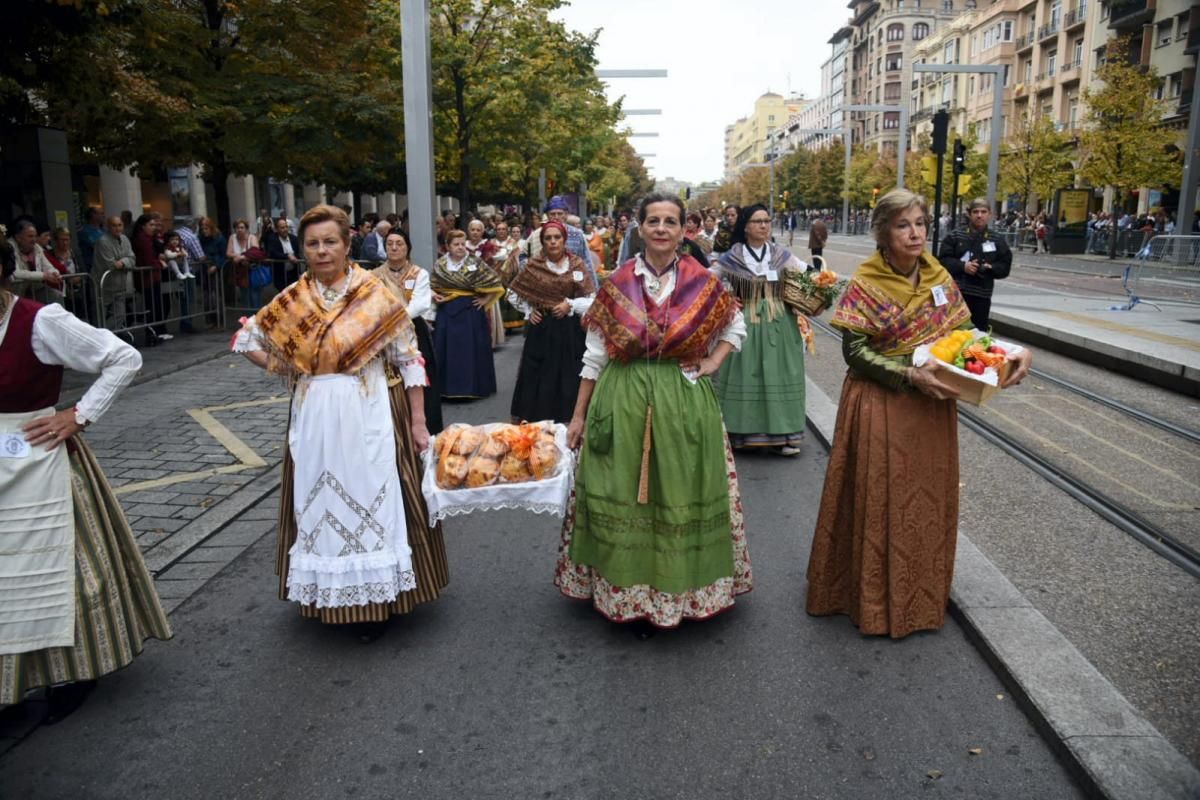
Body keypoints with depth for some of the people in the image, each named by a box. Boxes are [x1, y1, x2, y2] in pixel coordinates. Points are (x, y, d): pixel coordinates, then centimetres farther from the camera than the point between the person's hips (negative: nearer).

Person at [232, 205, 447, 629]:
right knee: (321, 508, 10)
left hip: (369, 418, -3)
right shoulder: (291, 300, 4)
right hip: (315, 421, 3)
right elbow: (246, 338, 17)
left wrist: (418, 422, -8)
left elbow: (409, 360, -5)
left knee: (373, 505, 4)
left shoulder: (377, 295, -5)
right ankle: (330, 597, 26)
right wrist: (285, 368, 3)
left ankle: (377, 599, 19)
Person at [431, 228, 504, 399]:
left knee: (471, 349, 0)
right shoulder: (440, 265, 4)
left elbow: (496, 284, -4)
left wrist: (485, 300, -8)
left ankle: (471, 387, 10)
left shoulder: (475, 264, -4)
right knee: (447, 350, 4)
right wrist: (433, 295, -2)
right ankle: (448, 388, 13)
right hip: (446, 313, 3)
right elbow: (431, 286, 16)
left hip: (470, 312, -3)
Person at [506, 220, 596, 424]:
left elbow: (592, 298, -2)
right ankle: (536, 421, 14)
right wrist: (529, 311, 1)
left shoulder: (576, 265, 0)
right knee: (539, 378, 3)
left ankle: (567, 421, 14)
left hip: (569, 331, 0)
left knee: (568, 377, 3)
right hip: (541, 329, 0)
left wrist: (570, 304, -15)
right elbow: (513, 293, 11)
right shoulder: (533, 265, 1)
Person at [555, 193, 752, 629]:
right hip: (624, 402, 0)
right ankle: (625, 586, 24)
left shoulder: (703, 283, -1)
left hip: (684, 404, 0)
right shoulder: (616, 284, -1)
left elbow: (736, 325, 17)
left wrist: (713, 363, 1)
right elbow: (594, 353, 2)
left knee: (682, 496, 8)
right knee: (623, 498, 6)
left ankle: (682, 587, 27)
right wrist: (579, 414, 2)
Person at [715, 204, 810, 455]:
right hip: (744, 325, -2)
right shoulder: (732, 257, -2)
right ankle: (740, 432, 10)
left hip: (779, 325, 2)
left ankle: (781, 434, 9)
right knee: (743, 377, 0)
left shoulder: (782, 255, 5)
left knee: (778, 376, 3)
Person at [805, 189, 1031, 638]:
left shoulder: (939, 278, 4)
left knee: (929, 499, 14)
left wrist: (1010, 353, -10)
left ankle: (922, 594, 32)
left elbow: (963, 332, 8)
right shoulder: (866, 283, -11)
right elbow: (854, 351, -14)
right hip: (881, 407, -5)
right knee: (881, 501, 4)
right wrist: (911, 376, -25)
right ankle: (875, 596, 22)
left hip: (933, 408, 5)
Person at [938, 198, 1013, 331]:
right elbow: (943, 259, -3)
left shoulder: (997, 241, 8)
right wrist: (962, 266, -17)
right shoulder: (955, 236, 2)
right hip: (955, 292, -1)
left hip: (981, 296, 2)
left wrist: (989, 268, -13)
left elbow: (1005, 267, 8)